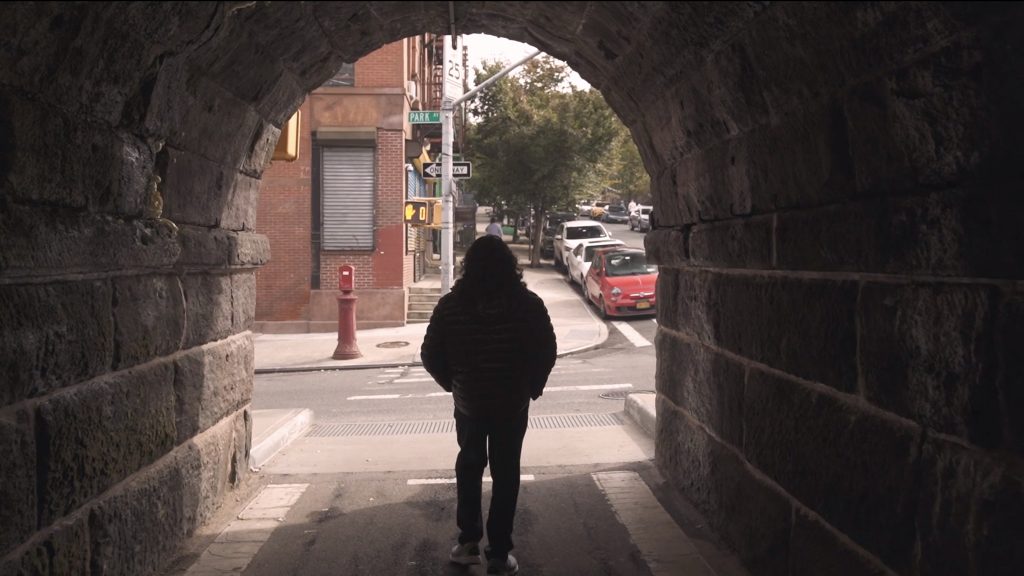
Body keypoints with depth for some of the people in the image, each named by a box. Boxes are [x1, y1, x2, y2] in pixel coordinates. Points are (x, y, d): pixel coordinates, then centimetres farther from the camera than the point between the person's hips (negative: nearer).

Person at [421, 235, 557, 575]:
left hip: (468, 401, 1)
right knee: (505, 474, 10)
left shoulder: (450, 305, -9)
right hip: (512, 403, -1)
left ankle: (468, 541, 21)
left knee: (469, 465, 22)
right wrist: (532, 388, 7)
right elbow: (547, 353, -8)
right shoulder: (529, 305, -11)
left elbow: (430, 355, -6)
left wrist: (452, 384, 10)